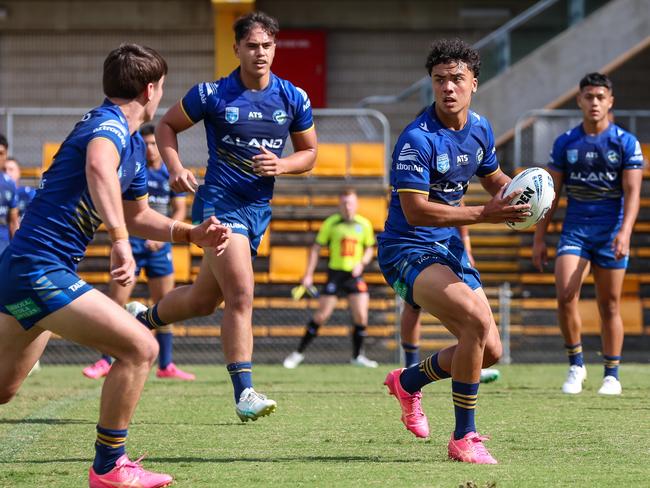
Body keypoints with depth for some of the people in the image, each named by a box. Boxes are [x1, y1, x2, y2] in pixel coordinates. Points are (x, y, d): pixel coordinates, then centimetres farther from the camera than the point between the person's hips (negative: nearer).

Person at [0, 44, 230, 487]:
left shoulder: (134, 144, 16)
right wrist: (121, 241, -49)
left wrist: (190, 234, 16)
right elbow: (99, 167, -40)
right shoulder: (109, 126, -15)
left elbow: (137, 214, 30)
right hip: (40, 271, -11)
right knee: (139, 347, -14)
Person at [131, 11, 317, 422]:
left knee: (202, 300, 15)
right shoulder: (212, 94, -7)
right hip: (219, 202, -5)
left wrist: (280, 165, -9)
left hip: (259, 209, 5)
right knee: (241, 293, -19)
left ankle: (142, 319, 42)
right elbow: (167, 125, 7)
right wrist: (176, 168, -10)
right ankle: (244, 393, -19)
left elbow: (309, 153, 12)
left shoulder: (294, 99, 2)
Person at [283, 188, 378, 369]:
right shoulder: (331, 223, -3)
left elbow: (369, 249, 15)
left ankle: (357, 356, 11)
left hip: (355, 275, 2)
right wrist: (308, 274, -4)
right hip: (335, 272, -2)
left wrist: (361, 263, -6)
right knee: (321, 316, -3)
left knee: (361, 316, -6)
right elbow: (316, 248, 0)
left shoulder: (364, 224, 4)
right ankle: (299, 353, 9)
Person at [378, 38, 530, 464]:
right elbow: (415, 210, -25)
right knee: (477, 319, -29)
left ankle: (408, 381, 34)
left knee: (490, 351, 7)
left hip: (450, 249, 8)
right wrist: (484, 214, -29)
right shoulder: (418, 139, -21)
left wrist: (514, 193, -5)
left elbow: (493, 178, 20)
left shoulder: (480, 129, 3)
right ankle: (463, 439, -18)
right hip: (407, 250, -8)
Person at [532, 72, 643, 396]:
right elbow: (551, 193, 10)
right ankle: (576, 364, 0)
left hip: (611, 232, -1)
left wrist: (625, 232, -21)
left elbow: (632, 191, -7)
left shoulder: (626, 143, -1)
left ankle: (612, 375, 14)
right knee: (565, 295, -16)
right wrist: (539, 238, 6)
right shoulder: (565, 143, 5)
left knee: (609, 306, 3)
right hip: (574, 230, 1)